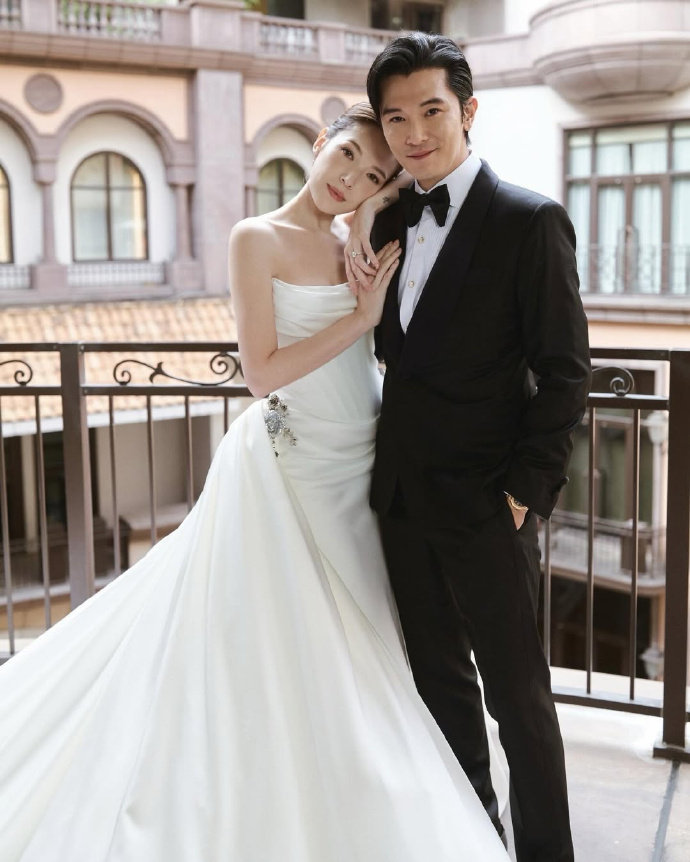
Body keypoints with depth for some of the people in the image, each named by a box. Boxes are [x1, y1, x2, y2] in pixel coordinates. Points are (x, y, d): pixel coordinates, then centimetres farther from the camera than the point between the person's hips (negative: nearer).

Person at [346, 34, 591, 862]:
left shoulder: (529, 220, -11)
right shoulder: (395, 218, 9)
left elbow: (565, 372, -11)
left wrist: (527, 489, -15)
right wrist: (364, 215, 5)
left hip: (484, 503, -7)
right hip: (404, 493, 7)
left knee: (515, 692, 5)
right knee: (439, 680, 17)